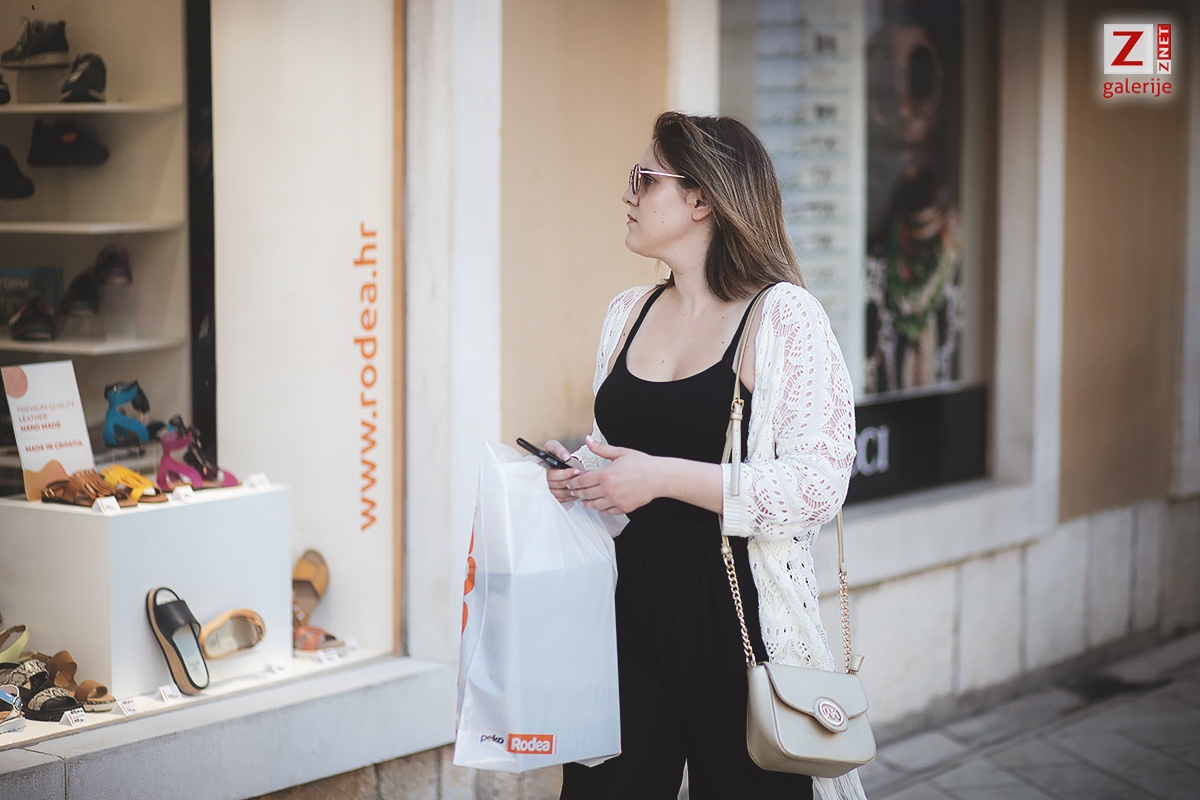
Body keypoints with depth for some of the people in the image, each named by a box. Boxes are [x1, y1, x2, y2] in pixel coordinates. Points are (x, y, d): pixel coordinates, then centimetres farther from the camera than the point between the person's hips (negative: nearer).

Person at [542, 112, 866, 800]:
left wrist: (663, 477, -21)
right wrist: (581, 474, 2)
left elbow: (818, 484, -18)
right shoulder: (629, 313, 12)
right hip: (630, 606, 6)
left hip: (737, 613, -5)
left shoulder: (785, 317, -9)